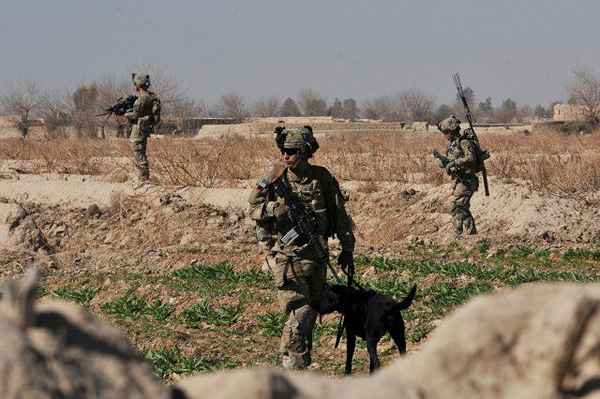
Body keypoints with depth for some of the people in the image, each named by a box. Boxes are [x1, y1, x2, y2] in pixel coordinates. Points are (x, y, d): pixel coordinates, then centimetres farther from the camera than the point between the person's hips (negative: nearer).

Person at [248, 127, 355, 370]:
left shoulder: (322, 178, 1)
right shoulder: (276, 178, -4)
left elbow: (340, 215, 9)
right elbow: (253, 209, -1)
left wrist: (347, 248, 10)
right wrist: (276, 208, -20)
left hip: (317, 254, 3)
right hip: (288, 255, -3)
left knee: (312, 312, 12)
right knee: (299, 312, -12)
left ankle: (302, 362, 26)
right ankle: (292, 367, -7)